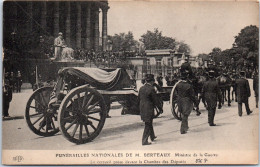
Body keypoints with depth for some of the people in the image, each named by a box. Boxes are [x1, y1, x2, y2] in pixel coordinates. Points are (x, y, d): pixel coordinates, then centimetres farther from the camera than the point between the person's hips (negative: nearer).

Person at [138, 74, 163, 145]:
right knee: (148, 125, 1)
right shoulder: (151, 89, -17)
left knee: (149, 123, 23)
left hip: (142, 108, 8)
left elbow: (139, 98, 12)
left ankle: (152, 137, 39)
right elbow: (156, 100, -13)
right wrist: (160, 108, -1)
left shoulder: (141, 88, 4)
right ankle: (144, 141, 2)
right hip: (149, 109, -8)